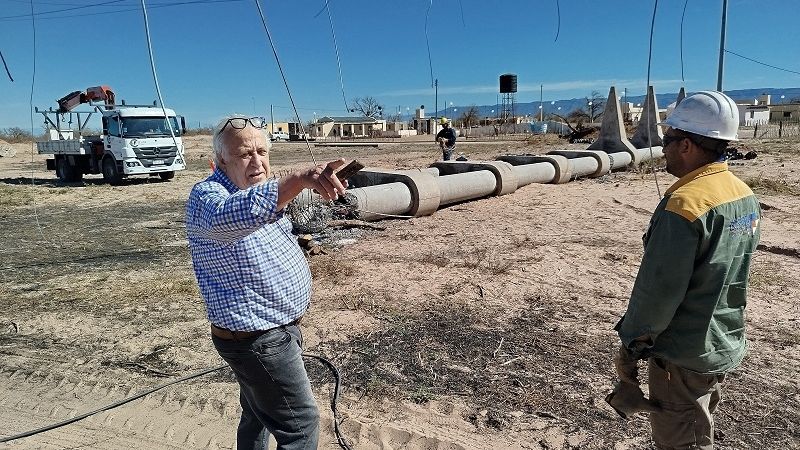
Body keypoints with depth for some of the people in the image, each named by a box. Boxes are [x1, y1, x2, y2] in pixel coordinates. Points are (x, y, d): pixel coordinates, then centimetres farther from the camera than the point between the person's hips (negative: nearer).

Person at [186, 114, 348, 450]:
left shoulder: (253, 188, 6)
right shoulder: (206, 196, -24)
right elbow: (239, 214, -50)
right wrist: (300, 179, -61)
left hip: (270, 328, 9)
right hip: (258, 339, -9)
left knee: (259, 414, 26)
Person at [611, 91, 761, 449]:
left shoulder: (684, 204, -26)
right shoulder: (745, 196, 1)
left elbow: (658, 290, -24)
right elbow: (728, 275, 10)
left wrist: (629, 346, -12)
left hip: (683, 356, -8)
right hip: (726, 346, 8)